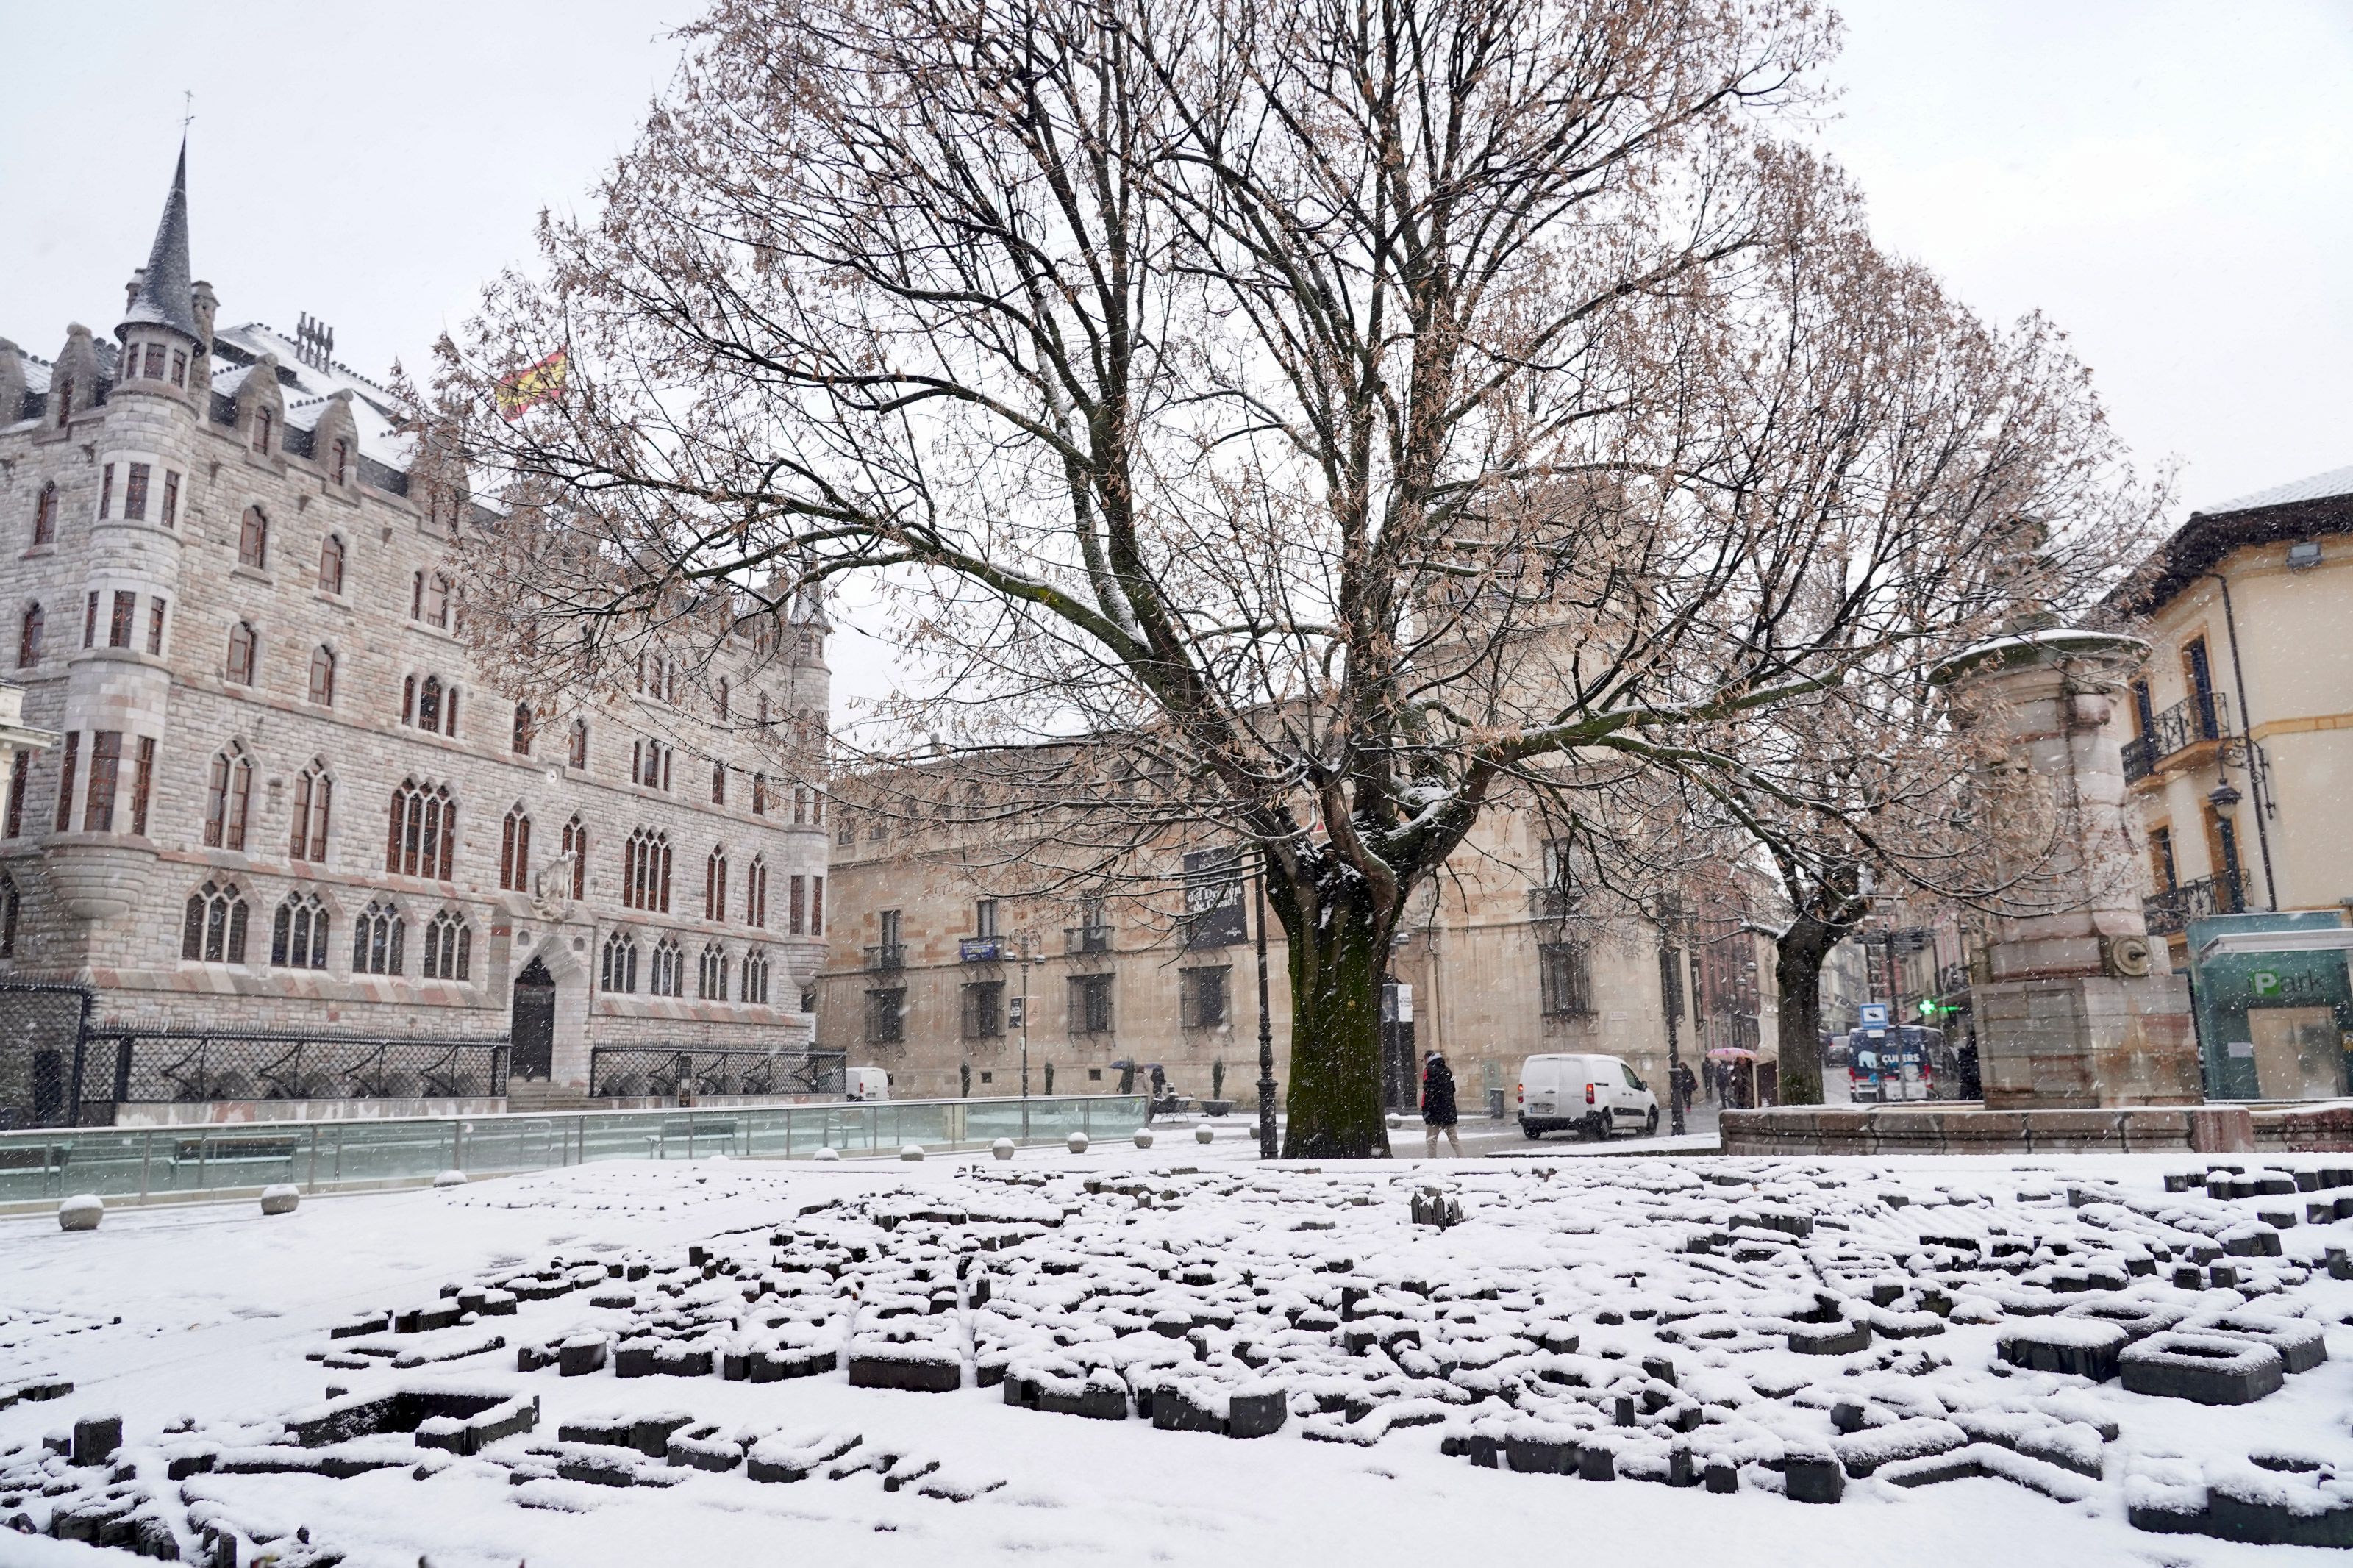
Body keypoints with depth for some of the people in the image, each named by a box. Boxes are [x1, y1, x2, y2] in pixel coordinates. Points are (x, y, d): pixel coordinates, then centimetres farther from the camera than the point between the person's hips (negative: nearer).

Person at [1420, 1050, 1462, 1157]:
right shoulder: (1447, 1070, 15)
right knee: (1454, 1139, 11)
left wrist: (1425, 1109, -15)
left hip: (1435, 1112, -6)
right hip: (1449, 1111, 7)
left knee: (1432, 1139, -1)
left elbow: (1427, 1091, -15)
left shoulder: (1429, 1070, -7)